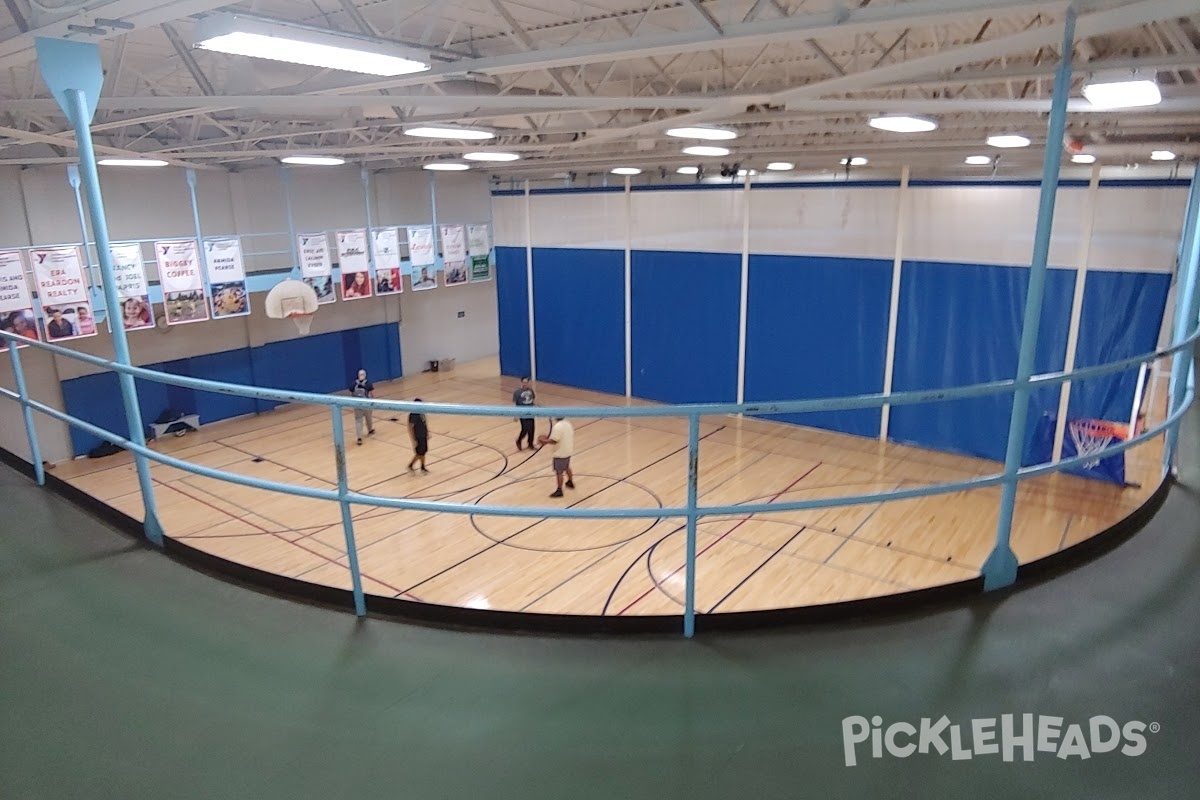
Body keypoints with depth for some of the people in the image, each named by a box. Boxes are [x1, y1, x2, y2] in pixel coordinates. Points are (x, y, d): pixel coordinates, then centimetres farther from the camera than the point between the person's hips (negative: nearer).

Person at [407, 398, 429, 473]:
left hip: (424, 436, 8)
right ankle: (410, 466, 22)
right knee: (419, 454, 3)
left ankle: (423, 468, 30)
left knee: (423, 452, 17)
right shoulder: (413, 415, -24)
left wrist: (427, 433, 18)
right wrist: (414, 440, -21)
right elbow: (410, 428, -22)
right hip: (418, 438, -8)